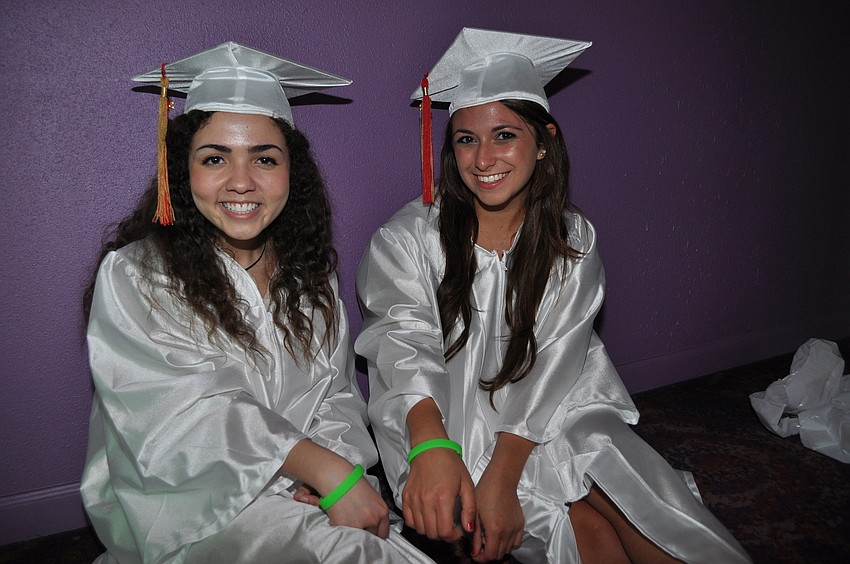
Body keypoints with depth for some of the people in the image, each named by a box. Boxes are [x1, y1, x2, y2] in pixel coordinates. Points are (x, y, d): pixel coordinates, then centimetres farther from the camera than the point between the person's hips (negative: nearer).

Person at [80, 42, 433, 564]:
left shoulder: (311, 269, 7)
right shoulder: (134, 275, -9)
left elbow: (335, 392, 5)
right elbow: (188, 413, -18)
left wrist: (340, 464, -17)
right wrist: (327, 471, -26)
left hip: (300, 488, 5)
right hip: (185, 495, -4)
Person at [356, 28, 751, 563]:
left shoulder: (572, 239, 1)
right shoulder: (407, 239, -5)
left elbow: (551, 365, -10)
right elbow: (406, 343, -19)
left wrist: (501, 478, -24)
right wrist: (430, 448, -40)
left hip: (548, 420, 2)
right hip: (446, 427, -2)